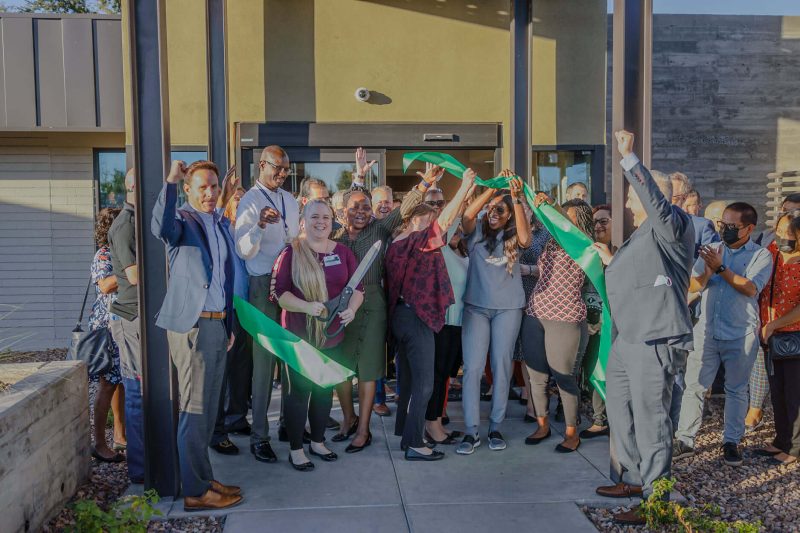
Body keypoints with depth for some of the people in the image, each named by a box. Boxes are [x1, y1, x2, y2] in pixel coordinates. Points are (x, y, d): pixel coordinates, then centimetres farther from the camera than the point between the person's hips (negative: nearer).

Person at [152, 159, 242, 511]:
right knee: (195, 409, -3)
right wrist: (170, 182, -34)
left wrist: (231, 324, 18)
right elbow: (161, 228, -31)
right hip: (191, 325, -8)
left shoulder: (222, 225, 17)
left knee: (208, 408, 14)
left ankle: (204, 478, 26)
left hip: (219, 324, 8)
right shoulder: (182, 219, -5)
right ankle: (195, 492, 6)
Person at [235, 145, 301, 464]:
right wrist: (259, 225, -35)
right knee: (265, 358, -3)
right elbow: (243, 250, -20)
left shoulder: (290, 200, 15)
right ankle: (259, 435, 5)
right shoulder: (250, 202, -7)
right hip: (265, 285, -6)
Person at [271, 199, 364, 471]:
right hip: (299, 337, -4)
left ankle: (318, 442, 33)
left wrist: (352, 308, -13)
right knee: (298, 392, 4)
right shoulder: (291, 252, -8)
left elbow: (357, 287, 7)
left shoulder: (342, 252, 4)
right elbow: (278, 291, -12)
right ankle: (296, 449, 19)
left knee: (325, 391, 16)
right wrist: (307, 306, -25)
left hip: (332, 336, 5)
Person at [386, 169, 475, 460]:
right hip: (417, 316, -9)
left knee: (408, 380, 17)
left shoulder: (396, 244, 13)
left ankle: (406, 435, 26)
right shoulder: (419, 240, -12)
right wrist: (465, 186, -19)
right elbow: (445, 220, -22)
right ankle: (414, 444, 0)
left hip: (401, 314, 9)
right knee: (423, 383, -4)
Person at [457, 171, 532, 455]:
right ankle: (471, 431, 1)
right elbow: (467, 215, -17)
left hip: (508, 307, 1)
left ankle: (495, 427, 17)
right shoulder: (477, 231, 4)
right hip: (476, 306, 0)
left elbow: (526, 239, -18)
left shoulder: (512, 236, 4)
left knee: (501, 366, 5)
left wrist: (516, 198, -23)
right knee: (472, 367, -5)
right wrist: (493, 187, -22)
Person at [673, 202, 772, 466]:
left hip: (741, 334, -2)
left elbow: (750, 288, -17)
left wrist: (721, 268, -18)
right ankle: (685, 440, 8)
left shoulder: (761, 255, -1)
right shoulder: (711, 251, 10)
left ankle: (731, 442, 21)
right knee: (694, 386, 1)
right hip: (707, 331, 3)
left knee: (736, 390, 8)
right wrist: (707, 271, -15)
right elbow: (693, 286, 4)